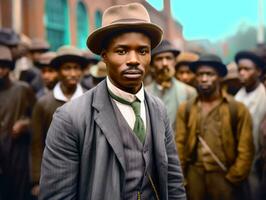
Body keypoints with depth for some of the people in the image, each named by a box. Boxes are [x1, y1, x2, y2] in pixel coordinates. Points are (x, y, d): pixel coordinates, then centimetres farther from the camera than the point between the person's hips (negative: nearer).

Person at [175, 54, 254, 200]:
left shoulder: (237, 108, -3)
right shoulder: (185, 109, 4)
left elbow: (245, 148, -4)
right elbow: (179, 144, 4)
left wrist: (234, 178, -7)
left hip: (224, 175, -2)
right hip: (194, 174, 2)